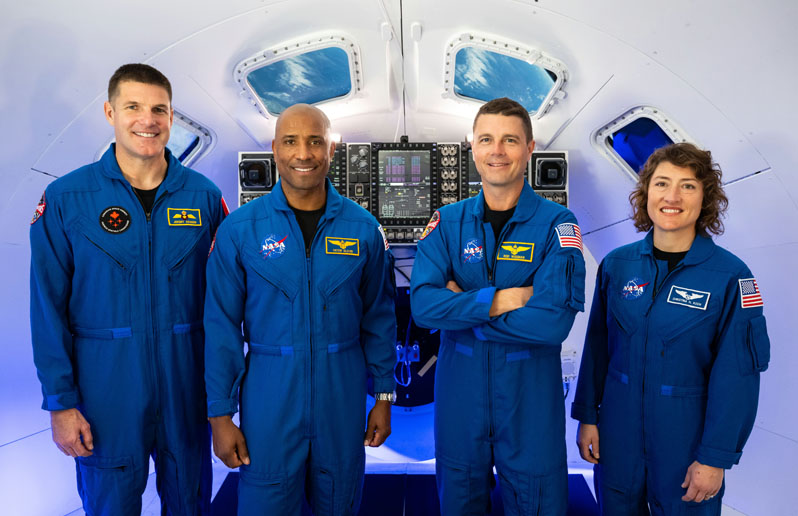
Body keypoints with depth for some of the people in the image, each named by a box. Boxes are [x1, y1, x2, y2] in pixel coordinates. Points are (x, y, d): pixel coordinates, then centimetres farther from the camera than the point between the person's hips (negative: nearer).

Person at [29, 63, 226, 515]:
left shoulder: (204, 196, -2)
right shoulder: (66, 199, -6)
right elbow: (49, 308, -4)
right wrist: (60, 402, -5)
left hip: (187, 385, 2)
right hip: (105, 389, -1)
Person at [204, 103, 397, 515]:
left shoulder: (363, 228, -1)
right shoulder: (239, 229, -6)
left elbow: (379, 318, 5)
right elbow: (221, 326, -2)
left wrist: (384, 396, 6)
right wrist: (220, 413, -2)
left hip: (343, 394, 2)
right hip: (268, 394, -1)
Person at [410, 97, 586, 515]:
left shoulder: (556, 224, -9)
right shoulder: (448, 222, 0)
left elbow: (554, 321, -21)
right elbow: (421, 304, -12)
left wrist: (463, 307, -16)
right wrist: (498, 300, -21)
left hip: (531, 392, -2)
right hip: (459, 390, 3)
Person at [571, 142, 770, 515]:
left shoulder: (730, 276, -11)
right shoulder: (616, 265, -2)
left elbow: (736, 374, -11)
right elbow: (597, 345, 3)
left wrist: (716, 456, -11)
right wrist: (586, 416, 3)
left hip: (686, 434, -2)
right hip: (618, 428, 3)